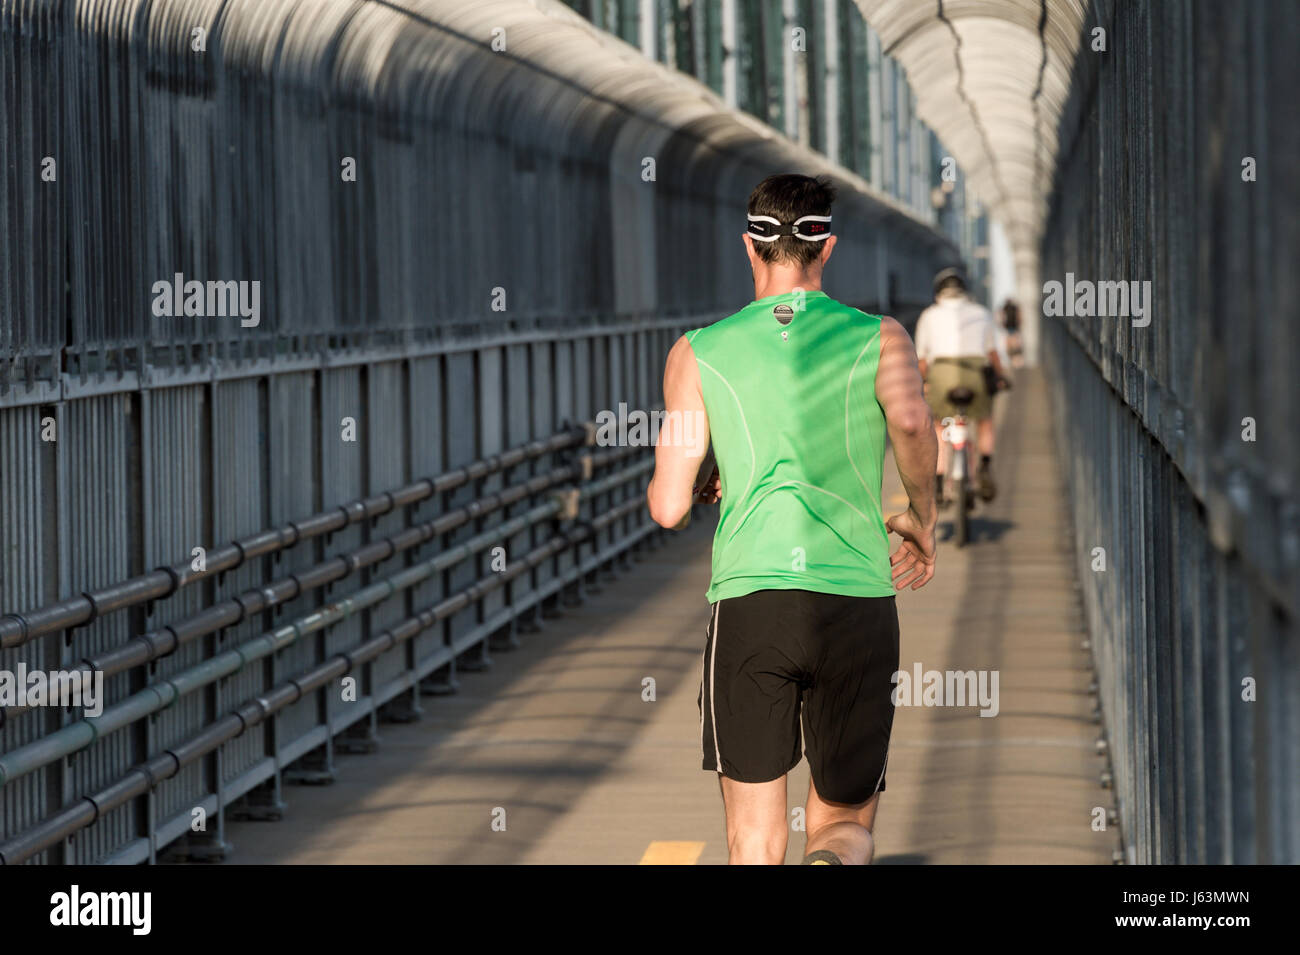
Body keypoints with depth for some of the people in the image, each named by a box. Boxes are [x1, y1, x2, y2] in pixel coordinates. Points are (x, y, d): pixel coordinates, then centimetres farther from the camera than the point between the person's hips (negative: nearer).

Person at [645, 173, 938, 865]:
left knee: (754, 844, 8)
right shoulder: (879, 339, 6)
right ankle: (833, 863, -24)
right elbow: (912, 422, -16)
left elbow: (667, 509, 5)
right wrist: (921, 518, 2)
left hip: (747, 601, 0)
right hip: (858, 604, 0)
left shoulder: (698, 353, 8)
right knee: (845, 824, 10)